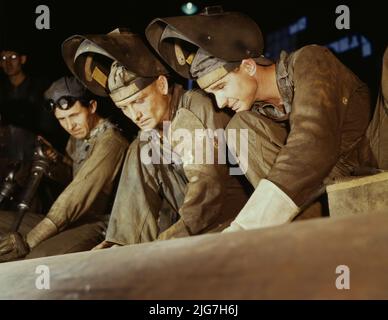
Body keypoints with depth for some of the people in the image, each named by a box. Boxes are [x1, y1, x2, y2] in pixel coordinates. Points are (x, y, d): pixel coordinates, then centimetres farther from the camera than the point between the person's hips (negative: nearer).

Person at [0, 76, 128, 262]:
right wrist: (56, 161, 0)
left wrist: (28, 241, -28)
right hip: (71, 221, 9)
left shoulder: (109, 141, -17)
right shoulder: (78, 134, 11)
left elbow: (78, 197, -24)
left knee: (40, 255, -36)